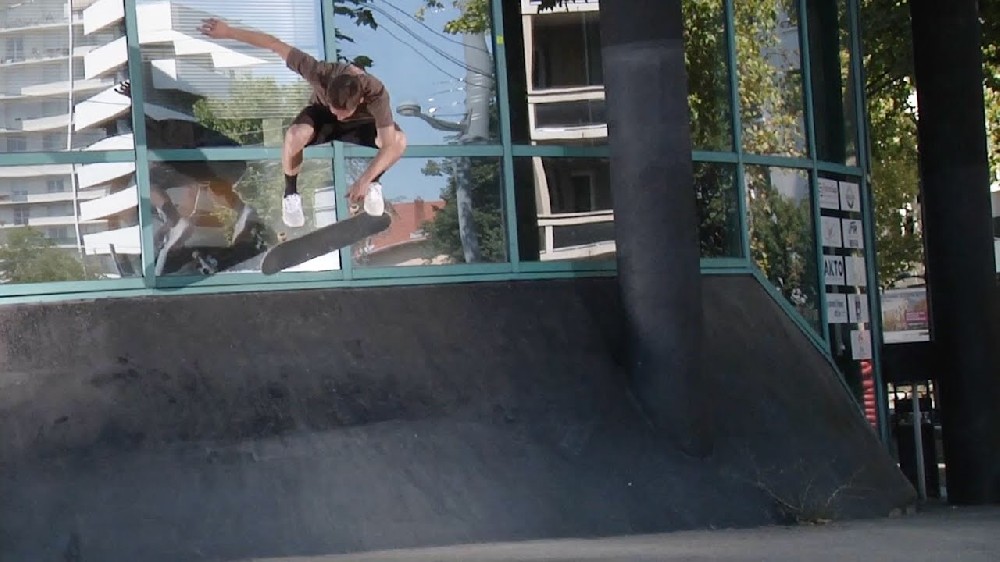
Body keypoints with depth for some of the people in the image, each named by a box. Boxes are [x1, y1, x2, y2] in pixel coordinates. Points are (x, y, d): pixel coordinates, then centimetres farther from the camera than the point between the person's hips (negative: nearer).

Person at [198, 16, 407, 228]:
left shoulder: (376, 93, -42)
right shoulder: (321, 73, -41)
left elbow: (389, 145, -42)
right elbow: (275, 44, -35)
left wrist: (364, 181, -50)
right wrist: (228, 32, -33)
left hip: (360, 122, 0)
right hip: (321, 114, 0)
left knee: (399, 140, -31)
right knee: (295, 135, -36)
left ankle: (373, 183, 0)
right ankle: (291, 194, -10)